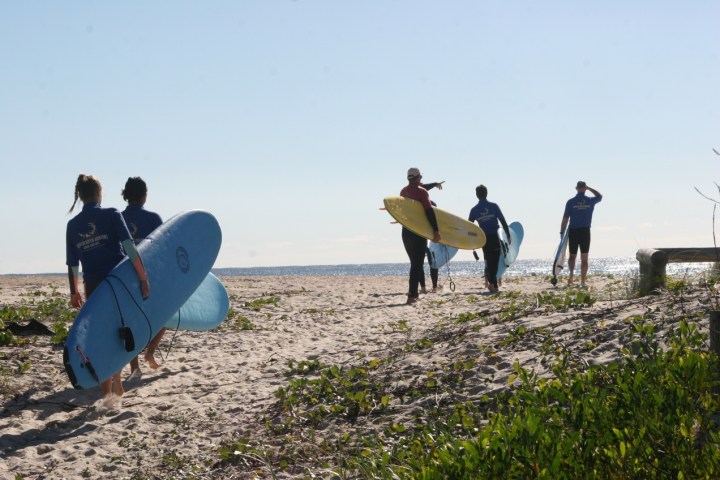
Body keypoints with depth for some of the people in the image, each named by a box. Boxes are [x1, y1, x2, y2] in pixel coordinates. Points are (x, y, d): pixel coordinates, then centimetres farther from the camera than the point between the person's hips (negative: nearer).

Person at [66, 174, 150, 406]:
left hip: (93, 286, 3)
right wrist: (143, 278, -13)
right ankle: (116, 384, 5)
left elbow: (72, 263, 9)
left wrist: (74, 292, 19)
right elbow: (130, 248, -14)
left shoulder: (73, 225, 7)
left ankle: (107, 389, 11)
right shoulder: (112, 215, -4)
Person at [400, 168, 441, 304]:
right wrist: (435, 230, -19)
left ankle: (414, 293, 19)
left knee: (415, 263, 18)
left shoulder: (403, 192, 9)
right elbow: (429, 212, -18)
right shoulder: (421, 191, -11)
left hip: (406, 231, 7)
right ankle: (412, 295, -13)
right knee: (417, 264, -5)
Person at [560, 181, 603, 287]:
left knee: (572, 255, 13)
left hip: (573, 231, 0)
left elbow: (565, 218, -5)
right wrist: (589, 188, 21)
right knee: (584, 258, 5)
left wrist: (562, 232, 2)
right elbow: (600, 196, 25)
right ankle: (583, 281, 3)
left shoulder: (571, 202, -3)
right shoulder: (590, 201, 2)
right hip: (585, 231, 0)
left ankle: (571, 272, -13)